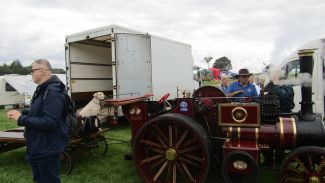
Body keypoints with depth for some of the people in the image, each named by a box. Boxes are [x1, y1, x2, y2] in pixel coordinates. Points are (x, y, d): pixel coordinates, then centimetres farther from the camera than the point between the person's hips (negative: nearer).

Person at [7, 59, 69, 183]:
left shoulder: (53, 92, -25)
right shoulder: (42, 90, 9)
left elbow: (48, 123, -29)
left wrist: (21, 119, -21)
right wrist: (22, 113, 4)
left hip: (47, 148, -10)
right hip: (38, 146, 10)